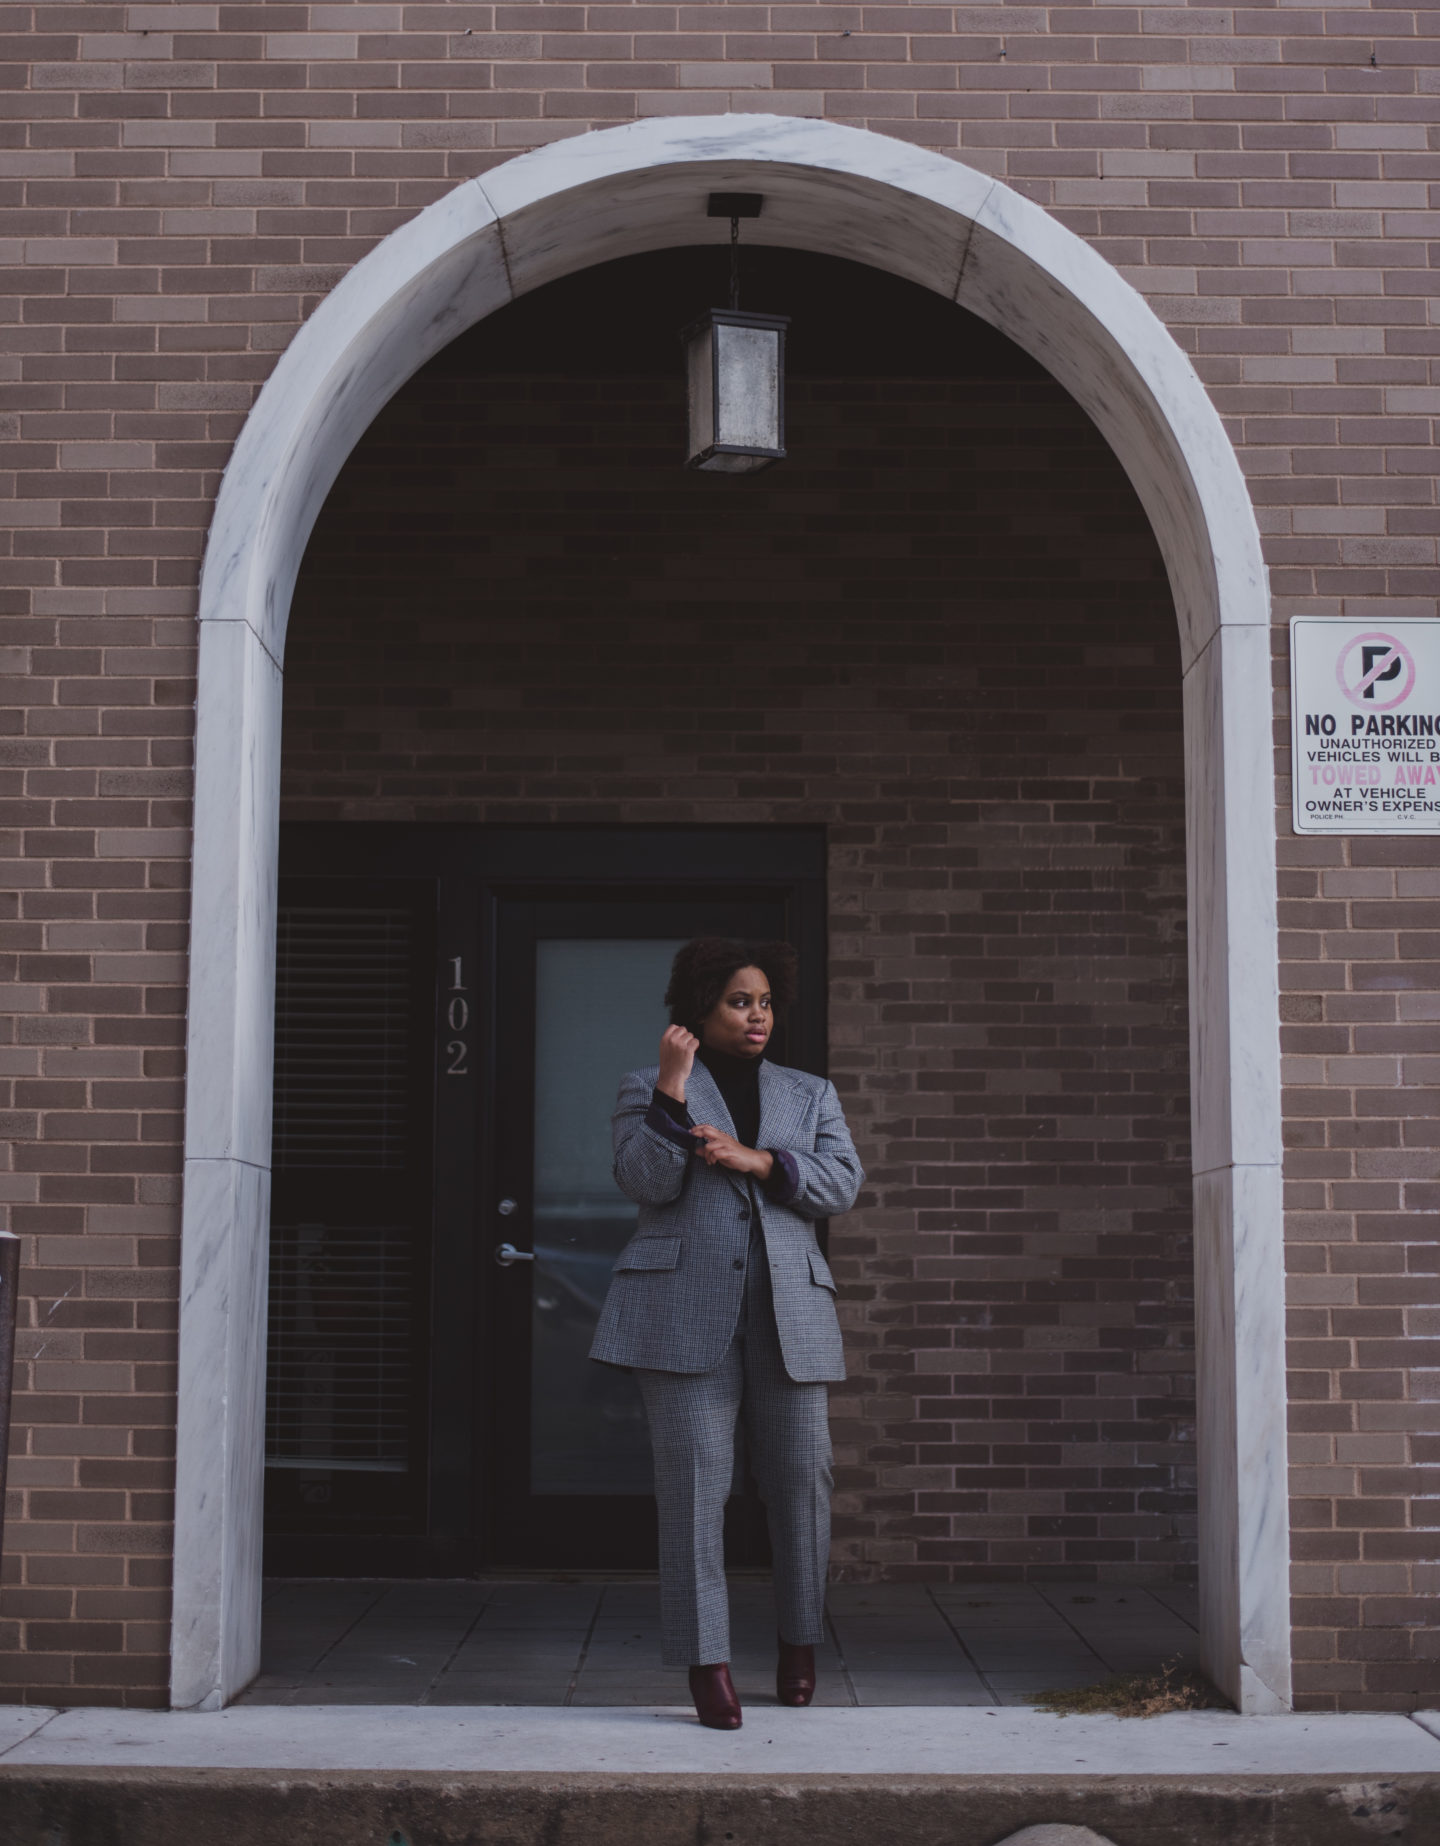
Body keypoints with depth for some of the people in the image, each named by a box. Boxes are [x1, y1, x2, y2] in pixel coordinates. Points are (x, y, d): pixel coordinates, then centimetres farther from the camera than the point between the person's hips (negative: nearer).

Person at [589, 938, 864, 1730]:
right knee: (693, 1484, -8)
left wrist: (756, 1160, -9)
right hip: (685, 1310, -3)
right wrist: (672, 1088, -13)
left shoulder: (811, 1094, 19)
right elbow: (645, 1181, -4)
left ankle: (799, 1644, 22)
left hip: (788, 1311, 3)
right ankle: (707, 1665, -3)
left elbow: (842, 1182, 4)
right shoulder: (646, 1089, 12)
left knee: (803, 1479, 2)